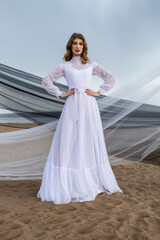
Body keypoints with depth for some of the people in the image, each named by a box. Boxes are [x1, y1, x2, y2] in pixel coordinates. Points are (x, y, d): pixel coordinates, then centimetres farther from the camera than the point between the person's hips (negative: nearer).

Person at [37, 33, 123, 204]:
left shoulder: (91, 65, 14)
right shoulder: (64, 66, 10)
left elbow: (110, 78, 12)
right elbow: (46, 81, 7)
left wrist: (99, 92, 2)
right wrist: (60, 94, -1)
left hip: (89, 106, 2)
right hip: (72, 106, -1)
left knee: (91, 143, 5)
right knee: (69, 143, -3)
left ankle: (93, 181, 19)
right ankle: (68, 185, 5)